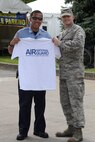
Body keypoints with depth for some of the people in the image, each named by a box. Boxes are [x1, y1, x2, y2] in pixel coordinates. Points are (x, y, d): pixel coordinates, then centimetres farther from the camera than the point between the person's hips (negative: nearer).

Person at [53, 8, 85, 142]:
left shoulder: (78, 30, -5)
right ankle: (71, 127, 20)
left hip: (74, 71, -9)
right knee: (65, 101, 11)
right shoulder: (62, 34, 20)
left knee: (76, 101, -9)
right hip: (63, 72, 9)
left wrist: (60, 43, -14)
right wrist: (54, 42, 8)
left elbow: (77, 44, -23)